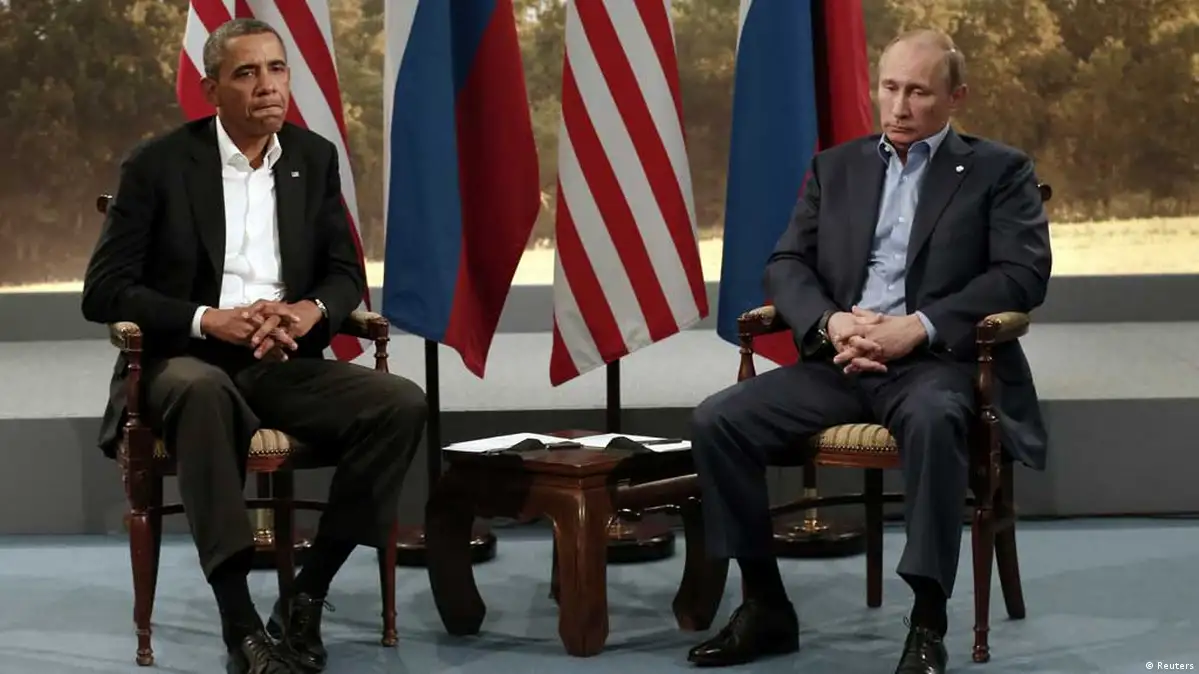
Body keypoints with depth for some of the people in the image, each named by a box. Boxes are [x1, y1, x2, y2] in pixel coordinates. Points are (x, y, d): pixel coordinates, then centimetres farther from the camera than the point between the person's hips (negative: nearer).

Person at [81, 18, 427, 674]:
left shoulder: (314, 158, 9)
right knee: (203, 391, -40)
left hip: (284, 362, 4)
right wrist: (207, 321, -20)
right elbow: (103, 291, -6)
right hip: (187, 361, -4)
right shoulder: (158, 164, -3)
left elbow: (347, 274, 13)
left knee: (402, 403, -22)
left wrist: (310, 310, -12)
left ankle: (307, 598, -14)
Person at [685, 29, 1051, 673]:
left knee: (933, 420, -40)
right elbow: (786, 264, 12)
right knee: (715, 421, -17)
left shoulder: (999, 170, 8)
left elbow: (1023, 274, -5)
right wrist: (830, 322, -11)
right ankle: (766, 606, -6)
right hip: (838, 360, 5)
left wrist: (919, 327, -17)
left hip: (935, 361, -4)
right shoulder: (835, 167, 19)